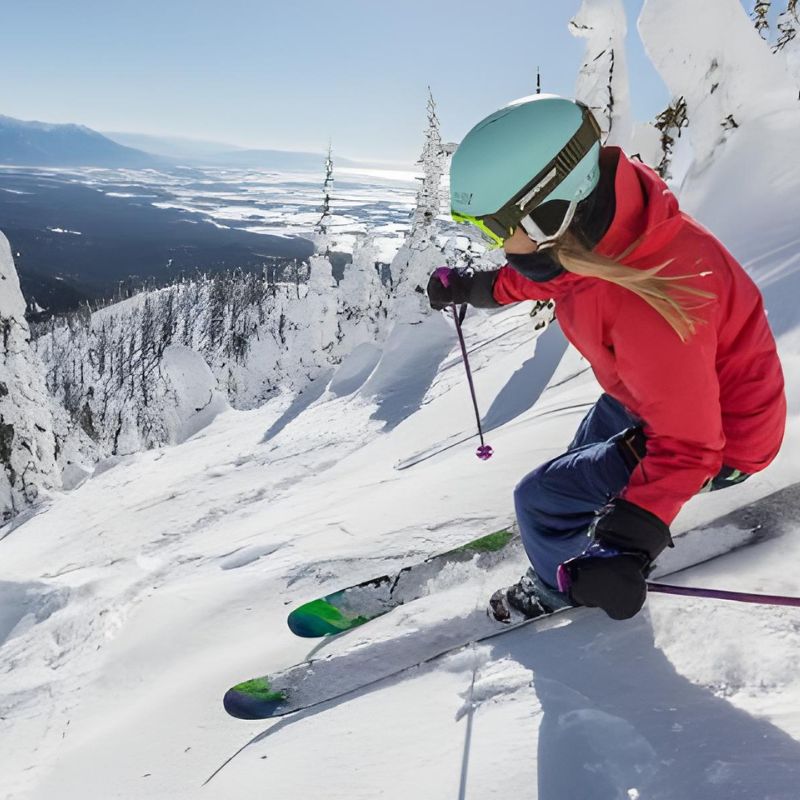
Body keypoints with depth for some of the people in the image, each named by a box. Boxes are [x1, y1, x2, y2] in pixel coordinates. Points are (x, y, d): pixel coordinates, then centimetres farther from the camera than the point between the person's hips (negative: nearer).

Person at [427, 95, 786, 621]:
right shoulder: (588, 226, -19)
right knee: (587, 455, 32)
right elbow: (548, 273, 7)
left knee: (541, 499, -5)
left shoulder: (646, 308, -44)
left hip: (718, 439, -8)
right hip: (648, 394, 8)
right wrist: (483, 288, 14)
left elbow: (685, 445, -35)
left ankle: (559, 587, 28)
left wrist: (631, 541, -42)